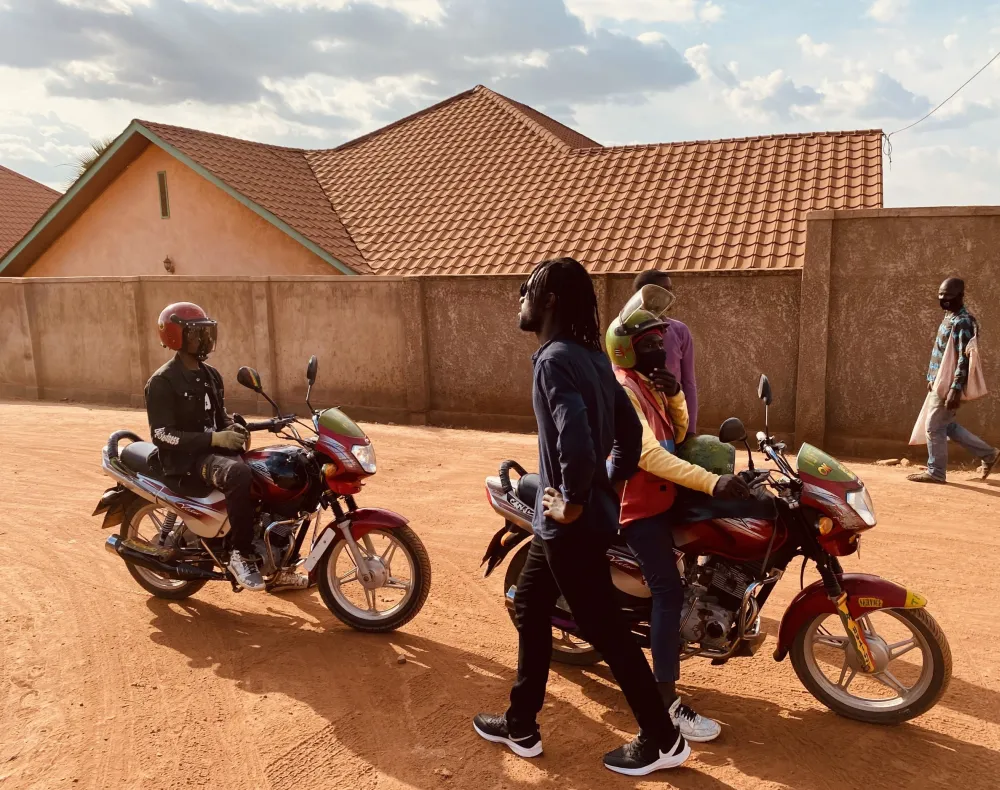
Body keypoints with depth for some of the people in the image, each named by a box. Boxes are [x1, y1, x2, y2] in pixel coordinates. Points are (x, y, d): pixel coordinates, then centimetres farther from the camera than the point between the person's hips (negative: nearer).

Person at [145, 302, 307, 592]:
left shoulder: (211, 375, 16)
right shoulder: (162, 382, -9)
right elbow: (161, 435, -17)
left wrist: (233, 427, 1)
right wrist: (213, 438, -24)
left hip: (218, 449, 8)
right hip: (187, 457, -8)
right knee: (238, 474, -39)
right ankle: (240, 555, -25)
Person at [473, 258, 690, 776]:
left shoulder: (555, 358, -21)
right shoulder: (590, 355, 8)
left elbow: (575, 437, -36)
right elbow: (630, 430, 14)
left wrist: (574, 504, -22)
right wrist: (608, 486, 17)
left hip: (572, 523, -10)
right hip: (558, 520, 10)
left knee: (604, 630, 5)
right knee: (530, 608, 19)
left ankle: (662, 740, 22)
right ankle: (521, 726, 34)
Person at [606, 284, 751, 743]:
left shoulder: (647, 383, 13)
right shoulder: (622, 387, -18)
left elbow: (678, 434, 10)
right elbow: (649, 454, -30)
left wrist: (675, 395, -9)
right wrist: (712, 482, -38)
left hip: (658, 497, 10)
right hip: (637, 504, -10)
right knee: (669, 593, -13)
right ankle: (667, 703, -10)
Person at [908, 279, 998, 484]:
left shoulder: (963, 322, -17)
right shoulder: (949, 317, 13)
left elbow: (964, 359, -22)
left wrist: (955, 390, -26)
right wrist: (932, 378, 21)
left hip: (949, 384, -10)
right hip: (941, 381, 10)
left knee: (934, 427, -2)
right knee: (948, 426, 17)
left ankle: (936, 472, 10)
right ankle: (987, 454, 28)